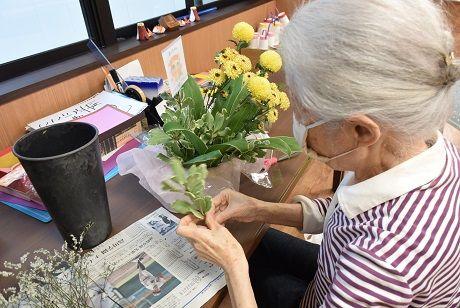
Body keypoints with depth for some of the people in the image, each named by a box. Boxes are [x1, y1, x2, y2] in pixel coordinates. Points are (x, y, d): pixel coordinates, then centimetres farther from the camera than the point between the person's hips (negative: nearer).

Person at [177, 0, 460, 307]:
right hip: (342, 279, 5)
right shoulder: (423, 141, -22)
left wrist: (233, 264, -25)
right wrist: (260, 209, -11)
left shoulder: (384, 255, -46)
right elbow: (347, 213, -5)